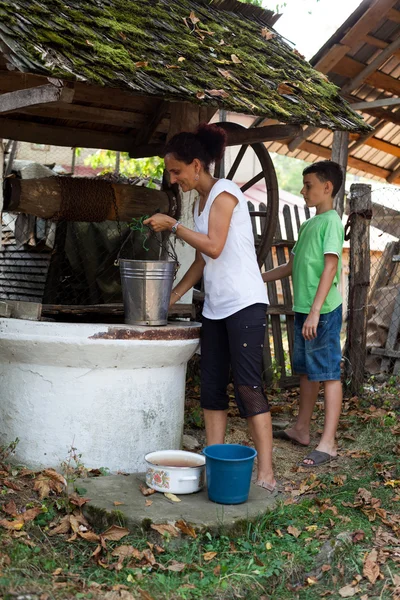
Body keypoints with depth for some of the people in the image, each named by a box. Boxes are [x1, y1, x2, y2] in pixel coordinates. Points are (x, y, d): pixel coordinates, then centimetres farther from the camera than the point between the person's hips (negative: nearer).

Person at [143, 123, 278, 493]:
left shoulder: (224, 192, -9)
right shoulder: (202, 201, 15)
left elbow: (213, 247, -21)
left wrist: (173, 225, -12)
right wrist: (171, 298, 16)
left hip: (244, 303, -9)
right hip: (216, 307, 9)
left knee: (248, 386, -11)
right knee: (212, 387, 5)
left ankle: (266, 474, -9)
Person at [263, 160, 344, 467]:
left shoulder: (331, 222, -10)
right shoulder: (308, 225, 17)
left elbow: (330, 268, -19)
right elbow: (291, 266, 23)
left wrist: (315, 311, -25)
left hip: (323, 312, -9)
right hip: (303, 309, 9)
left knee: (328, 373, -6)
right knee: (307, 371, 16)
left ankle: (328, 443, -4)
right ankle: (301, 429, 27)